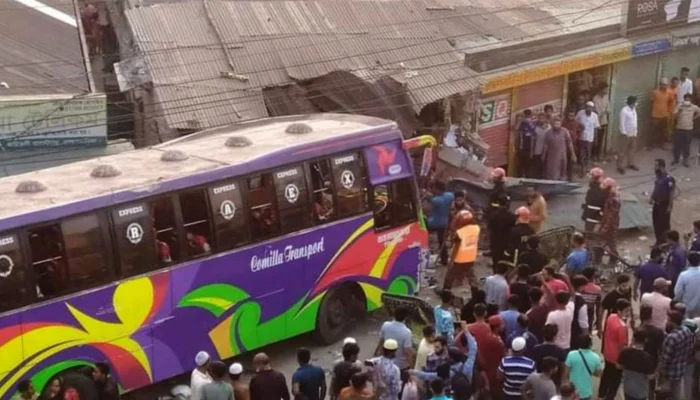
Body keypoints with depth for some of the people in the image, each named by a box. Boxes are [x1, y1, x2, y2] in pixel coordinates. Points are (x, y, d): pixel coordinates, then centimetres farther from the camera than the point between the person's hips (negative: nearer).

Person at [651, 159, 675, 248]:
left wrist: (670, 206, -19)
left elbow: (672, 193, -20)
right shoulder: (658, 176, 4)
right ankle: (659, 242, 28)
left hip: (664, 205, -8)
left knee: (664, 224, 2)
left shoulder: (668, 178, -23)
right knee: (656, 223, 15)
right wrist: (652, 197, 9)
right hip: (657, 204, 8)